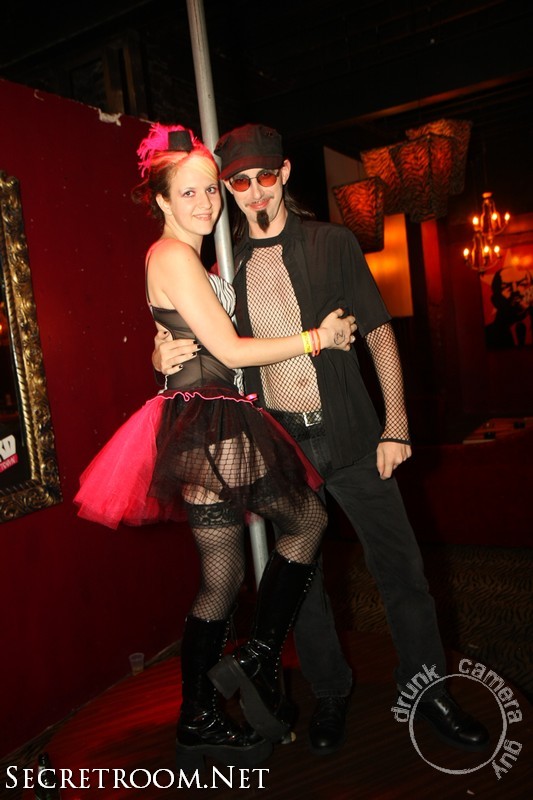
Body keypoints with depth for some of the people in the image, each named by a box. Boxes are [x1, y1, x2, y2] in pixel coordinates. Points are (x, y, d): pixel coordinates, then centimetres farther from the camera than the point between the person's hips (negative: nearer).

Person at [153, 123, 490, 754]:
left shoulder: (332, 244, 2)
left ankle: (427, 691, 28)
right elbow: (207, 351, 12)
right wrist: (165, 359, -13)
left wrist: (395, 426, -6)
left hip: (351, 438, -1)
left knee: (400, 566, 5)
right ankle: (330, 694, 34)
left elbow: (378, 332, 2)